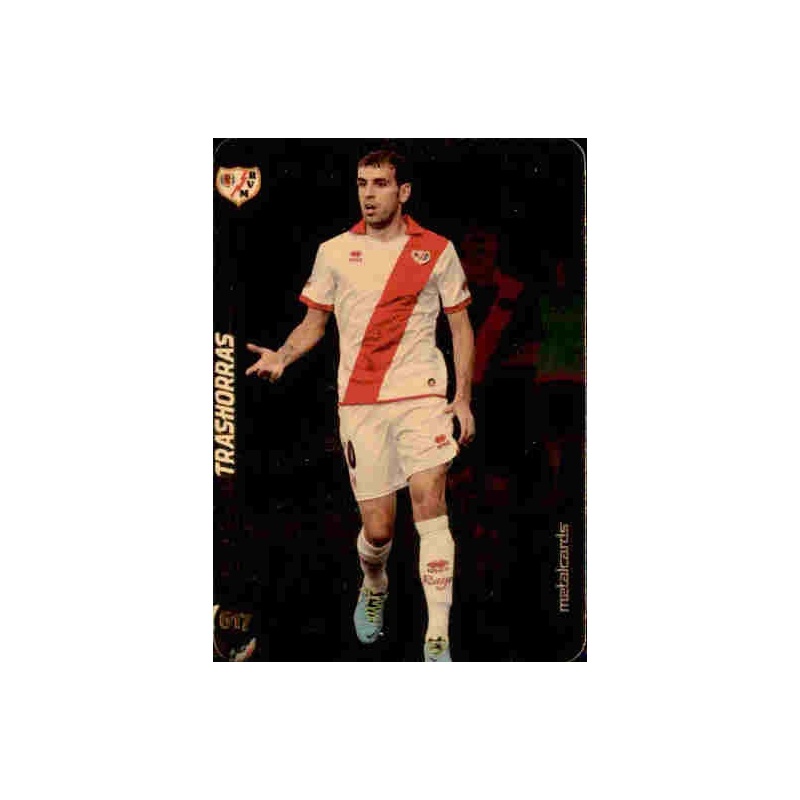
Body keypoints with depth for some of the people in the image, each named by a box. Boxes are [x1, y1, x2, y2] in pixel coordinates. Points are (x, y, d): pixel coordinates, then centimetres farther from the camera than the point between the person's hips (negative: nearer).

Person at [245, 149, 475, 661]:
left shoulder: (437, 250, 5)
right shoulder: (334, 252, 8)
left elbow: (461, 327, 10)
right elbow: (314, 322, 14)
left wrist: (463, 398, 1)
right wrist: (282, 356, -6)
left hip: (421, 393, -1)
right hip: (359, 403, 1)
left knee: (429, 502, -18)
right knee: (377, 529, 0)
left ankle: (438, 640, -13)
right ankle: (374, 589, 37)